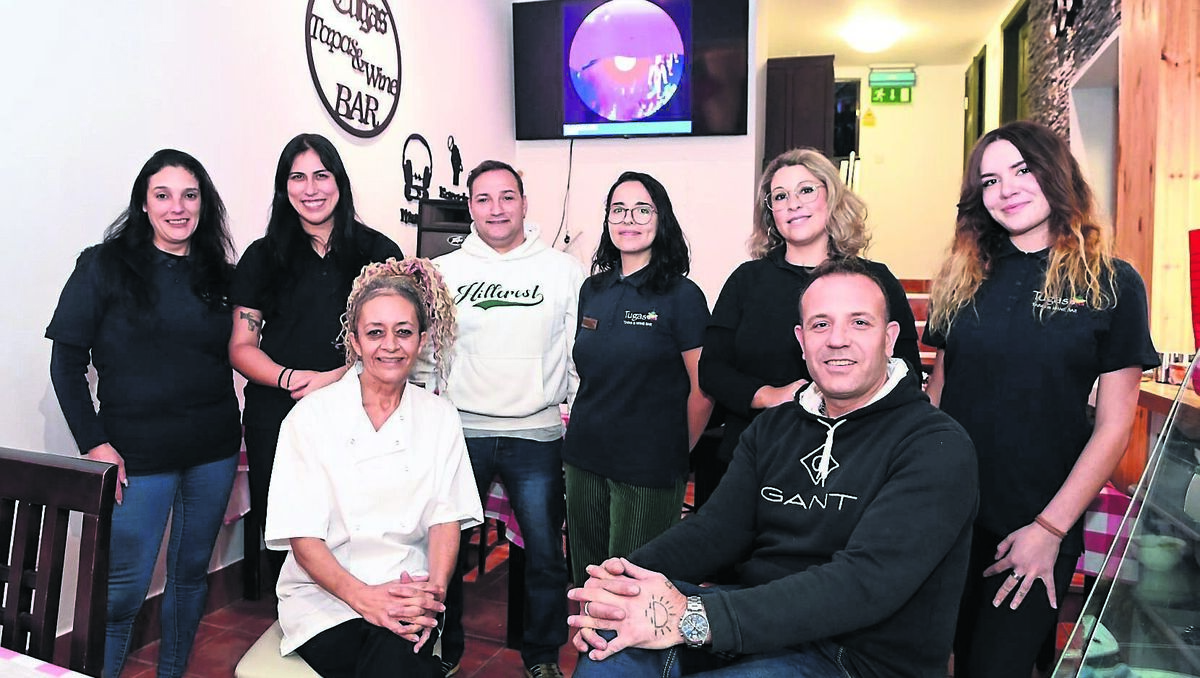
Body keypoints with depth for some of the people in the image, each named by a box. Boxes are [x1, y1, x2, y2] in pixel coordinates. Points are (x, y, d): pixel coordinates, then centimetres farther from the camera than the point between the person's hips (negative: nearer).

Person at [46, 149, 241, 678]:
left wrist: (236, 430, 6)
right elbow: (67, 361, -5)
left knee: (192, 570, 16)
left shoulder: (217, 273, 6)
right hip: (140, 453, -4)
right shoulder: (103, 266, -4)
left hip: (213, 450, 4)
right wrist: (93, 442, -10)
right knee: (124, 586, 2)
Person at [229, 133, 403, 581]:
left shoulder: (379, 252, 5)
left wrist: (336, 377, -13)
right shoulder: (263, 257, 10)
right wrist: (291, 378, -11)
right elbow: (242, 347, 8)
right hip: (276, 421, 2)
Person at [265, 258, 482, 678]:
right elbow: (303, 538, -6)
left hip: (407, 590, 2)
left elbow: (446, 518, 2)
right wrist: (363, 596, -21)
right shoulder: (311, 417, -4)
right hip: (325, 594, -1)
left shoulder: (439, 417, 5)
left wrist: (435, 589, -17)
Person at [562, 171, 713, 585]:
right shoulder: (593, 291, 7)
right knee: (586, 581, 16)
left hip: (648, 471, -5)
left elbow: (703, 388, -8)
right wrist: (590, 428, 15)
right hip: (584, 461, 5)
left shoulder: (681, 296, -10)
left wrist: (675, 455, 1)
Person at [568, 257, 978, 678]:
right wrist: (630, 575, -22)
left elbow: (866, 584, -26)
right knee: (614, 627, -18)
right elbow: (716, 528, 0)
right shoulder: (772, 429, 10)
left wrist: (694, 618, -34)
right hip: (763, 622, 5)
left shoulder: (938, 447, -13)